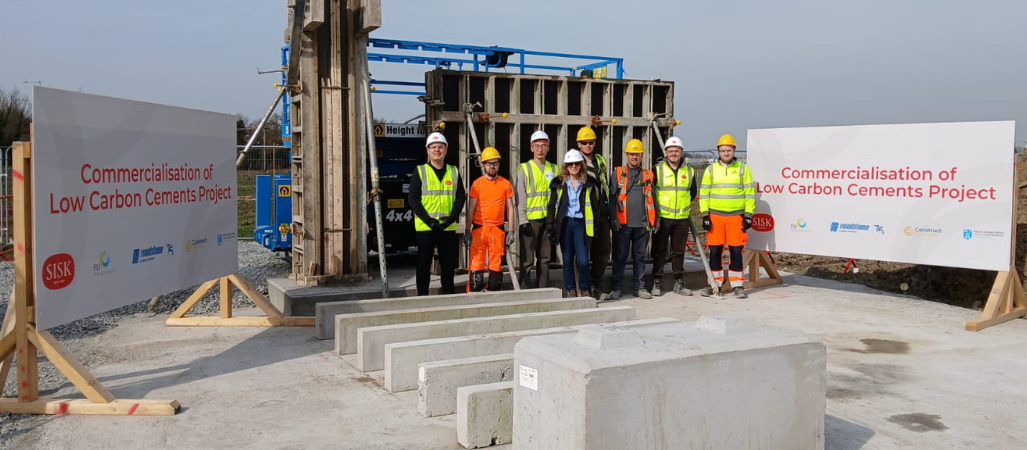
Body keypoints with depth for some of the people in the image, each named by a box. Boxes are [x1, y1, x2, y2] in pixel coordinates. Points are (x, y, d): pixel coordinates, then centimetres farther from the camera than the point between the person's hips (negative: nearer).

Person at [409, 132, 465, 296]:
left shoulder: (454, 172, 9)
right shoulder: (420, 172, 1)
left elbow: (460, 197, 6)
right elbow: (413, 199, -5)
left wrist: (452, 217, -11)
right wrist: (429, 220, -15)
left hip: (448, 227, 2)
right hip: (425, 226, -2)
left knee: (448, 263, 8)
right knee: (424, 263, 3)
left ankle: (448, 293, 19)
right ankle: (422, 295, 12)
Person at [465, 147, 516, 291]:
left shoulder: (505, 184, 6)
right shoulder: (477, 184, 1)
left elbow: (510, 208, 9)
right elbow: (471, 208, 2)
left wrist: (511, 231, 3)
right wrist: (467, 231, -4)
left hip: (498, 229, 2)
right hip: (479, 229, -1)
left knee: (496, 264, 7)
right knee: (476, 263, -1)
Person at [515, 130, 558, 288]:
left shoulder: (554, 169, 11)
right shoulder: (524, 169, -1)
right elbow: (520, 197, -5)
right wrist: (523, 221, -12)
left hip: (549, 219, 4)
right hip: (530, 220, -4)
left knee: (545, 257, 10)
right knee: (527, 258, -4)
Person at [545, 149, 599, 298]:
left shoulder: (589, 184, 5)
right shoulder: (559, 184, 6)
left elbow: (595, 206, 6)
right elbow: (551, 206, 6)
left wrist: (595, 228, 0)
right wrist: (550, 228, -1)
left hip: (581, 224, -1)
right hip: (565, 223, 1)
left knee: (583, 260, -9)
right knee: (568, 260, 5)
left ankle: (585, 290, 9)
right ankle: (571, 291, 16)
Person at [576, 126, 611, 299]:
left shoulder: (602, 161, 16)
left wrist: (610, 211, 16)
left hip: (601, 213, 5)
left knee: (603, 249, 7)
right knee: (583, 250, -2)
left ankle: (597, 284, 20)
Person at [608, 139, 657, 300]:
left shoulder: (648, 175, 11)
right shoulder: (618, 173, 4)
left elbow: (652, 199, 12)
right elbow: (612, 197, -1)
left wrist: (654, 220, 6)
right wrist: (613, 219, -10)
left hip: (642, 224, 2)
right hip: (623, 224, -2)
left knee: (640, 256, 10)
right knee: (620, 256, 3)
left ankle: (640, 287, 18)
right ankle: (617, 288, 10)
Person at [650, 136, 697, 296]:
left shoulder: (689, 171, 10)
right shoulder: (657, 170, -1)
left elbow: (693, 192, 23)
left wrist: (684, 205, 15)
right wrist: (655, 211, 2)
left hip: (682, 219, 3)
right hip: (662, 218, -3)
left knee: (679, 252, 9)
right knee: (659, 251, 2)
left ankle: (679, 283, 17)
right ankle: (656, 283, 8)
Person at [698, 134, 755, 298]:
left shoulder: (743, 168, 5)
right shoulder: (711, 169, 8)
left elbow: (750, 193, 4)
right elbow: (703, 193, 7)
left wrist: (748, 215, -2)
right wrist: (704, 215, -1)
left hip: (736, 216, -1)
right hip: (715, 216, 1)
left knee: (736, 251, 1)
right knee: (715, 251, 4)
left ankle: (738, 285, 8)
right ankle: (714, 284, 14)